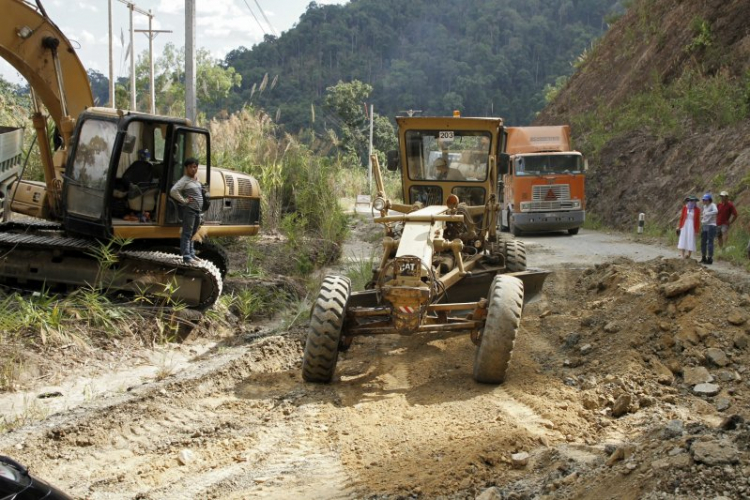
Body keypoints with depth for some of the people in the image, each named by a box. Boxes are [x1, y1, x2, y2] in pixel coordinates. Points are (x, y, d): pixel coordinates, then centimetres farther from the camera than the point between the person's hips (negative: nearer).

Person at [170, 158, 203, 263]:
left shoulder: (196, 179, 12)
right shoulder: (184, 180, -12)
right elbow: (173, 191, -22)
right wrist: (184, 200, -17)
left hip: (197, 210, 9)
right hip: (189, 209, -9)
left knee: (193, 233, 18)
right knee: (187, 234, -5)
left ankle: (191, 254, 28)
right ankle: (186, 256, -4)